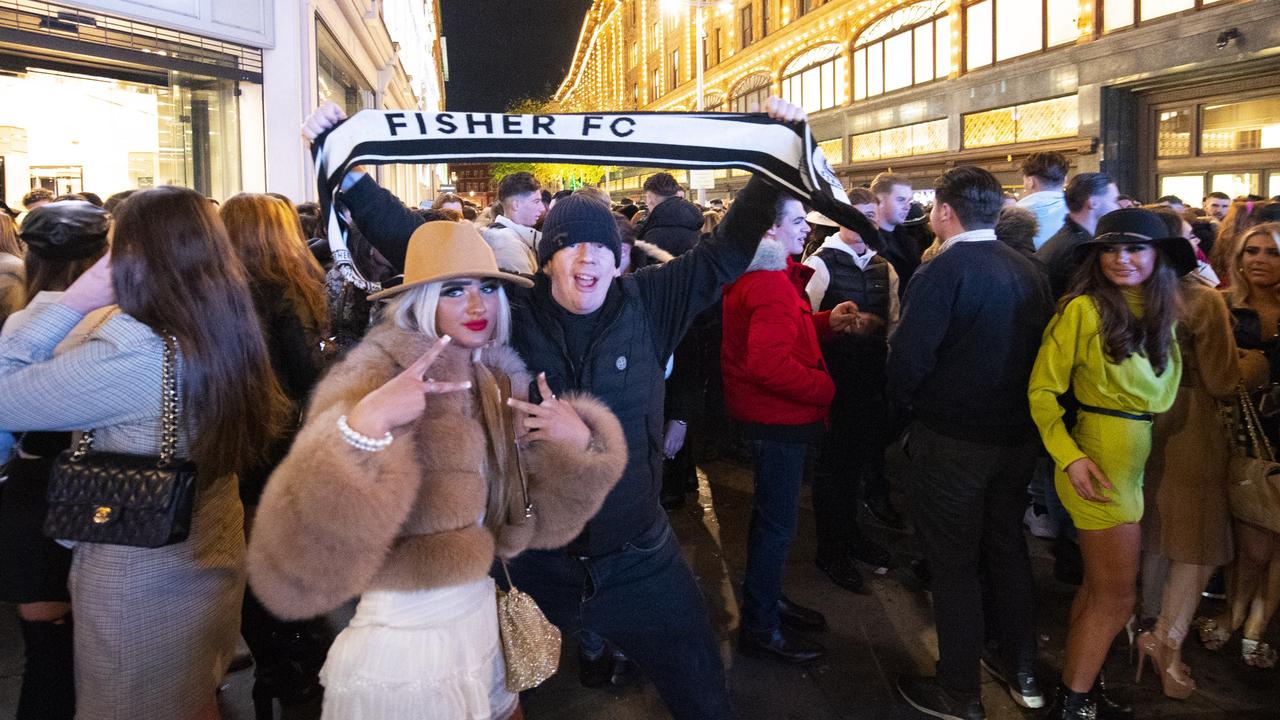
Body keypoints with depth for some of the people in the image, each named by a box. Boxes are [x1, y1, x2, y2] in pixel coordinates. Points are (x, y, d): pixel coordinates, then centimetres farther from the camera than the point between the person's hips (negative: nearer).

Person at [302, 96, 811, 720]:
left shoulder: (647, 308, -4)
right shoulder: (509, 317, -6)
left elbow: (726, 251, -2)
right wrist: (346, 172, -11)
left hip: (638, 562, 1)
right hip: (531, 561, -1)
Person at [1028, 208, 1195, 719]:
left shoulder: (1158, 313, 8)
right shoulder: (1084, 308, -14)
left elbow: (1161, 393, 10)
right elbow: (1042, 390, -13)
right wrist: (1070, 456, -19)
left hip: (1137, 460, 7)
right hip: (1099, 462, -7)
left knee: (1100, 585, 17)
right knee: (1115, 596, -1)